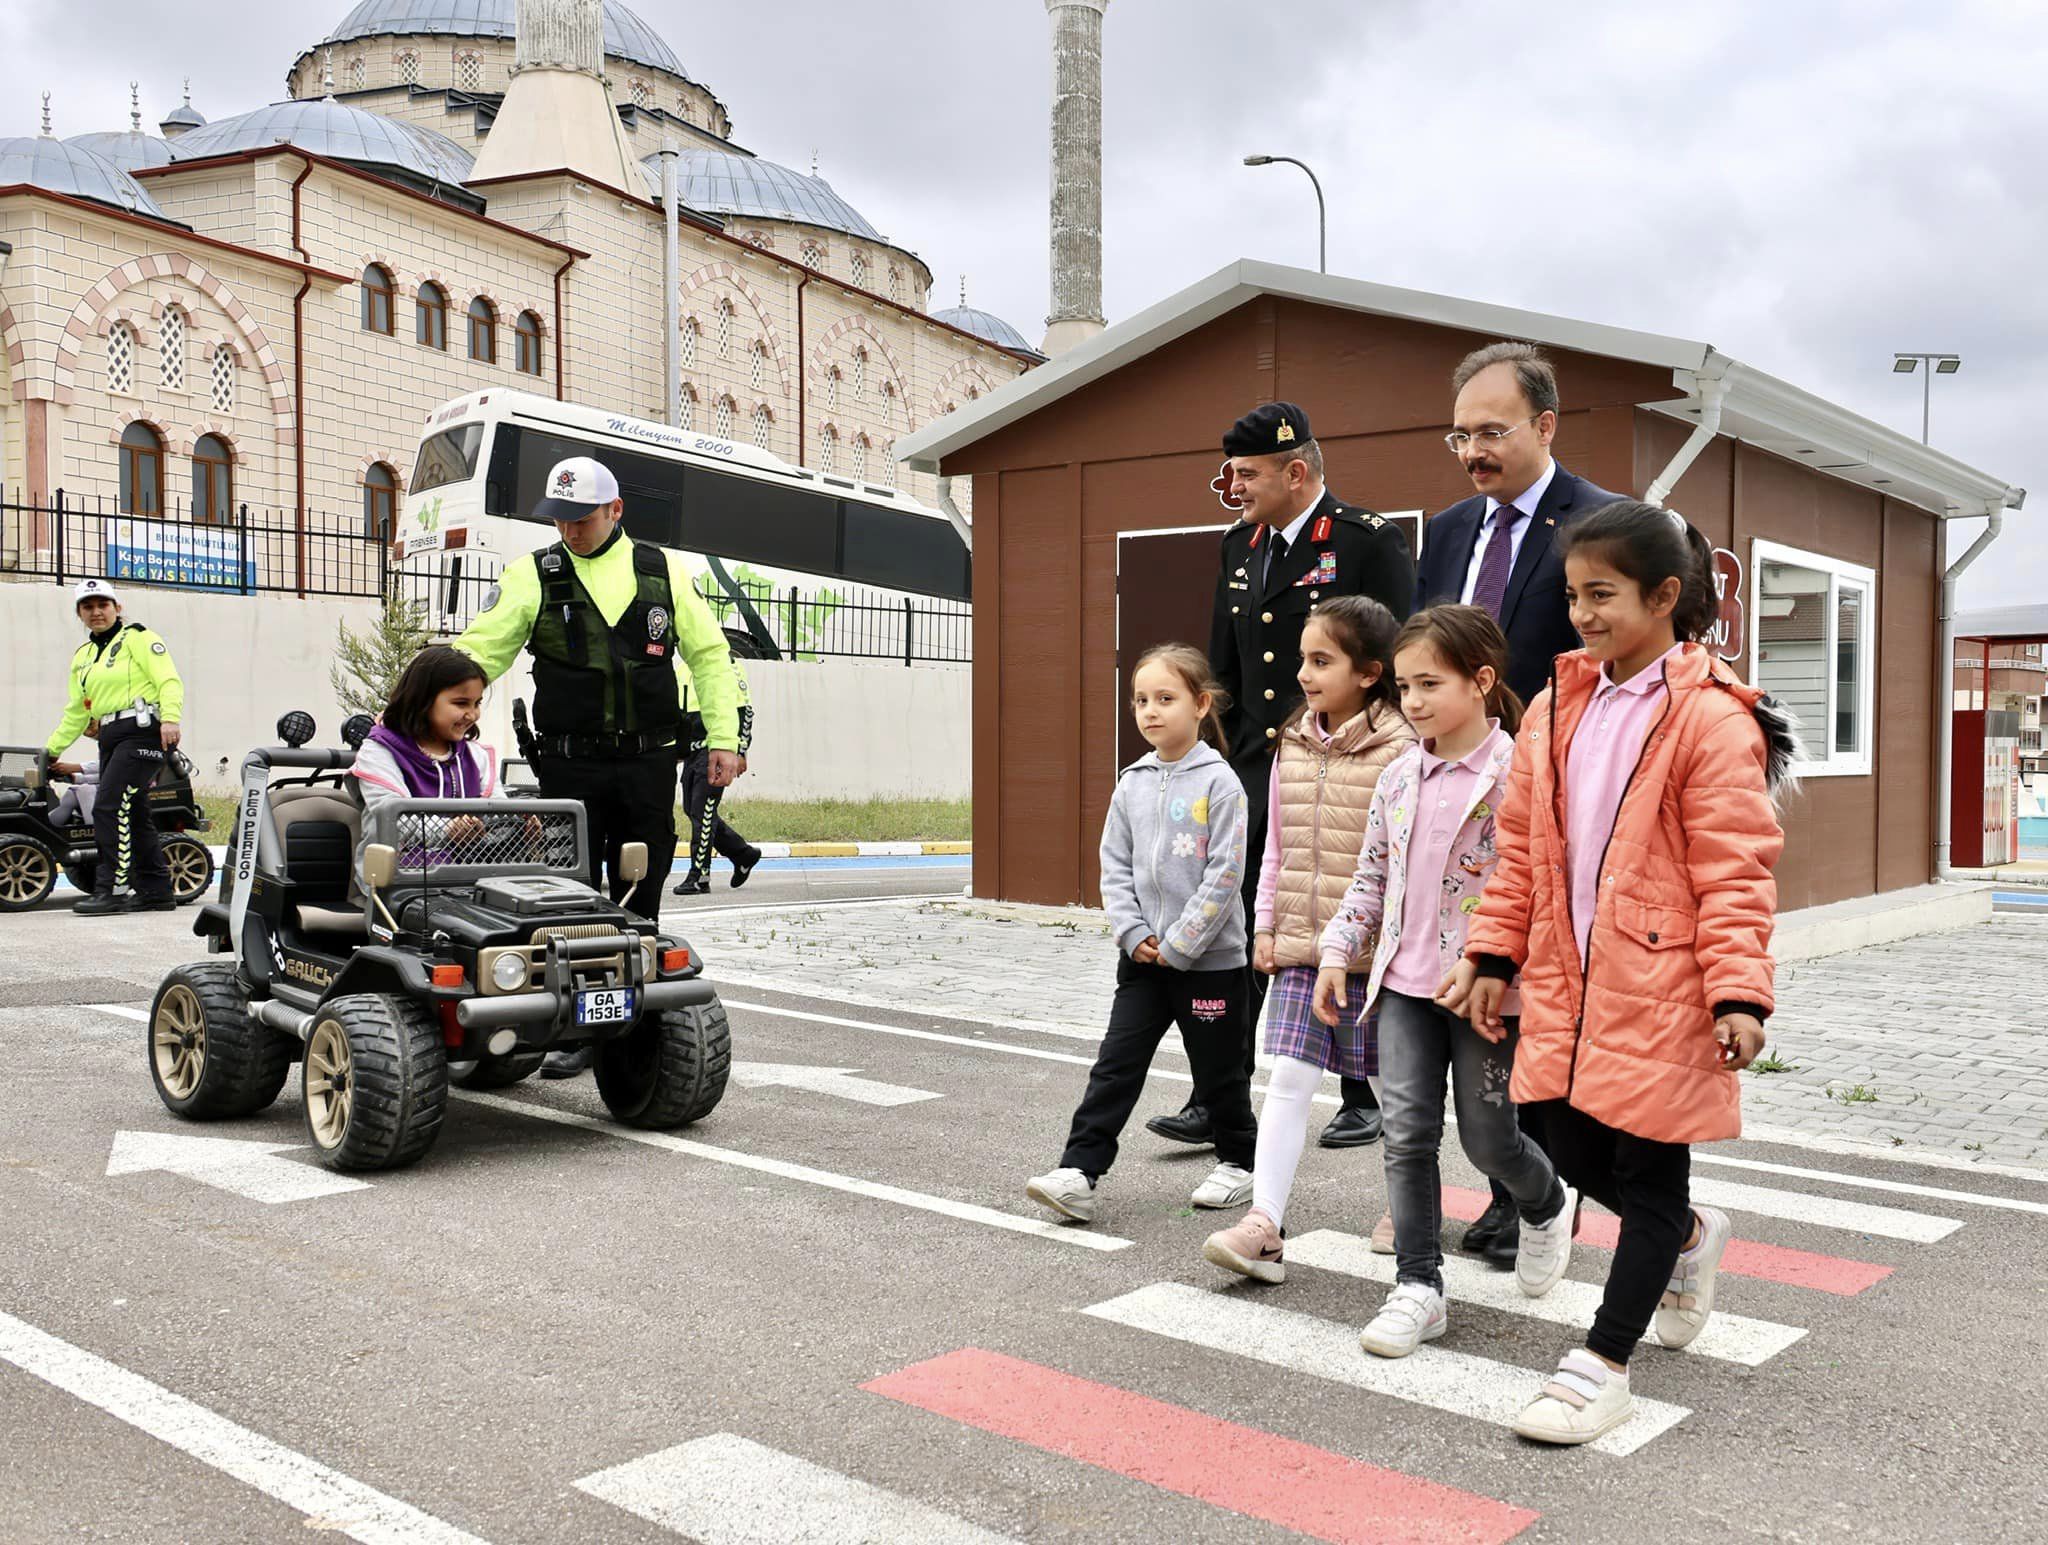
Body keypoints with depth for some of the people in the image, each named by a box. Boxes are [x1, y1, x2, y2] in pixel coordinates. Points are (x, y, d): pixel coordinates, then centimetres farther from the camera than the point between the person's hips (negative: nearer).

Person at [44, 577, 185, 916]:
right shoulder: (82, 656, 22)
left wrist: (170, 718, -25)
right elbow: (76, 712, 27)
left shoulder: (137, 638, 0)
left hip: (143, 732, -8)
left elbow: (169, 681, -11)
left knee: (110, 808, -17)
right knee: (132, 815, 7)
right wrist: (51, 749, 25)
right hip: (111, 737, 8)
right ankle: (157, 891, 12)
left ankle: (111, 889, -16)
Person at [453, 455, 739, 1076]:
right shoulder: (531, 575, 3)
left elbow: (709, 654, 11)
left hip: (648, 763, 1)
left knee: (639, 902, 7)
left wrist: (722, 737, 4)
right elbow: (479, 651, -1)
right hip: (569, 764, -1)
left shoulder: (663, 570, 7)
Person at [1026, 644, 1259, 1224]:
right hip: (1142, 957, 4)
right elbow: (1115, 866, 6)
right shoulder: (1132, 783, 4)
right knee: (1116, 1065, 0)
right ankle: (1079, 1174, 0)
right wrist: (1134, 932, -7)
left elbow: (1225, 874, -15)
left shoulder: (1219, 782, -11)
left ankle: (1240, 1160, 31)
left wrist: (1178, 943, -15)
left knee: (1219, 1072, 11)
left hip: (1209, 958, -4)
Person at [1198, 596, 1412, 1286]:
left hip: (1373, 950, -4)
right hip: (1299, 946, 5)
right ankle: (1264, 1228, -6)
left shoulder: (1399, 750, -12)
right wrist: (1266, 927, 9)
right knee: (1289, 1079, -3)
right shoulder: (1292, 746, 7)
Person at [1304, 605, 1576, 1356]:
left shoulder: (1515, 775, -14)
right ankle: (1418, 1287, 11)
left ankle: (1549, 1207, 42)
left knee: (1488, 1137, 9)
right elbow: (1372, 874, 14)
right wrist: (1337, 951, 9)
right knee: (1407, 1133, 2)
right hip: (1405, 983, 5)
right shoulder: (1400, 778, 5)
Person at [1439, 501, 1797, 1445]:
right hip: (1570, 980, 7)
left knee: (1649, 1177, 5)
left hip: (1661, 992, -7)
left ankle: (1602, 1368, 16)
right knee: (1573, 1152, 14)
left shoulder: (1710, 718, -12)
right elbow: (1523, 848, 12)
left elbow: (1734, 872, -14)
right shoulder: (1557, 709, 8)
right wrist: (1494, 957, 10)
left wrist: (1738, 994, -18)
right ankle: (1690, 1237, 44)